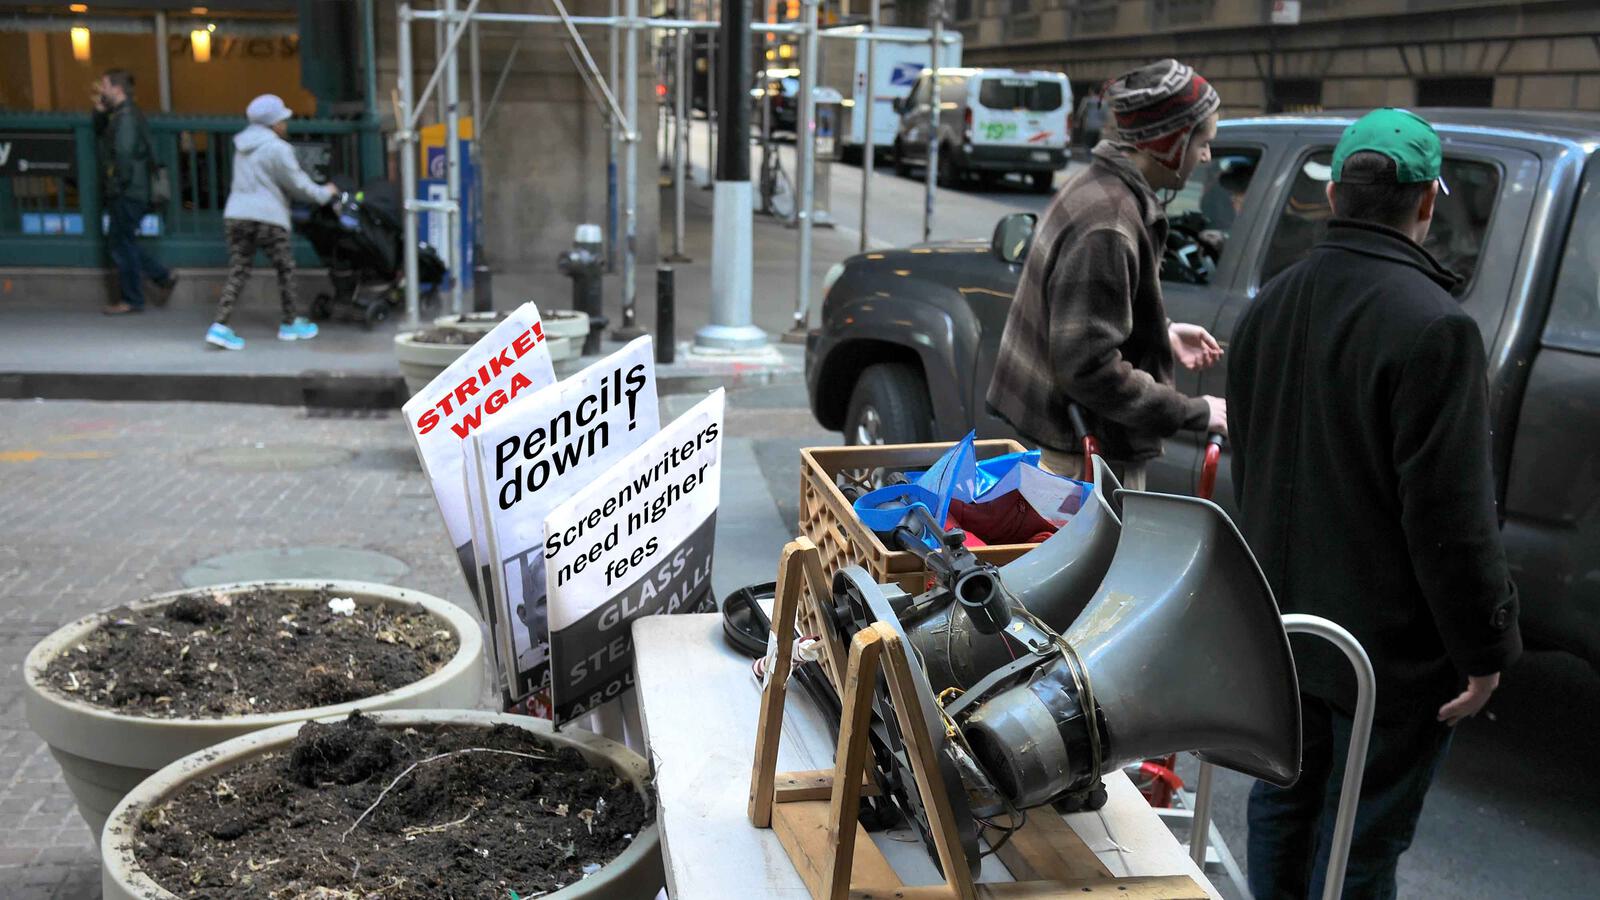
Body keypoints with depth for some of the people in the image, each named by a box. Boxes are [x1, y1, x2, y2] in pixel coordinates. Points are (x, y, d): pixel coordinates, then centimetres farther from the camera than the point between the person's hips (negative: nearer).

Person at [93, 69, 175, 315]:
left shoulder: (126, 116, -15)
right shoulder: (118, 114, 16)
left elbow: (123, 152, -24)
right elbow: (101, 142, 21)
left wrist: (120, 181, -17)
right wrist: (100, 112, 10)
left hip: (126, 193, -10)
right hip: (124, 192, 10)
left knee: (121, 244, -2)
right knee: (122, 243, 15)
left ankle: (130, 300, 6)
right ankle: (164, 277, 17)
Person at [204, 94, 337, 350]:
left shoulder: (242, 145, 17)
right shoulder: (278, 148, -10)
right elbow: (297, 184, -6)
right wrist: (324, 194, 10)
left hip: (236, 216, 7)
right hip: (267, 218, -7)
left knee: (237, 272, 4)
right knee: (286, 269, 11)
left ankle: (220, 325, -9)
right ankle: (290, 324, 21)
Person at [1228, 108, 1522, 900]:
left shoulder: (1270, 306, 5)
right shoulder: (1431, 327, -22)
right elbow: (1450, 514, -22)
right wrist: (1486, 648, -11)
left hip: (1281, 620, 8)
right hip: (1387, 648, -7)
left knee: (1283, 802, 21)